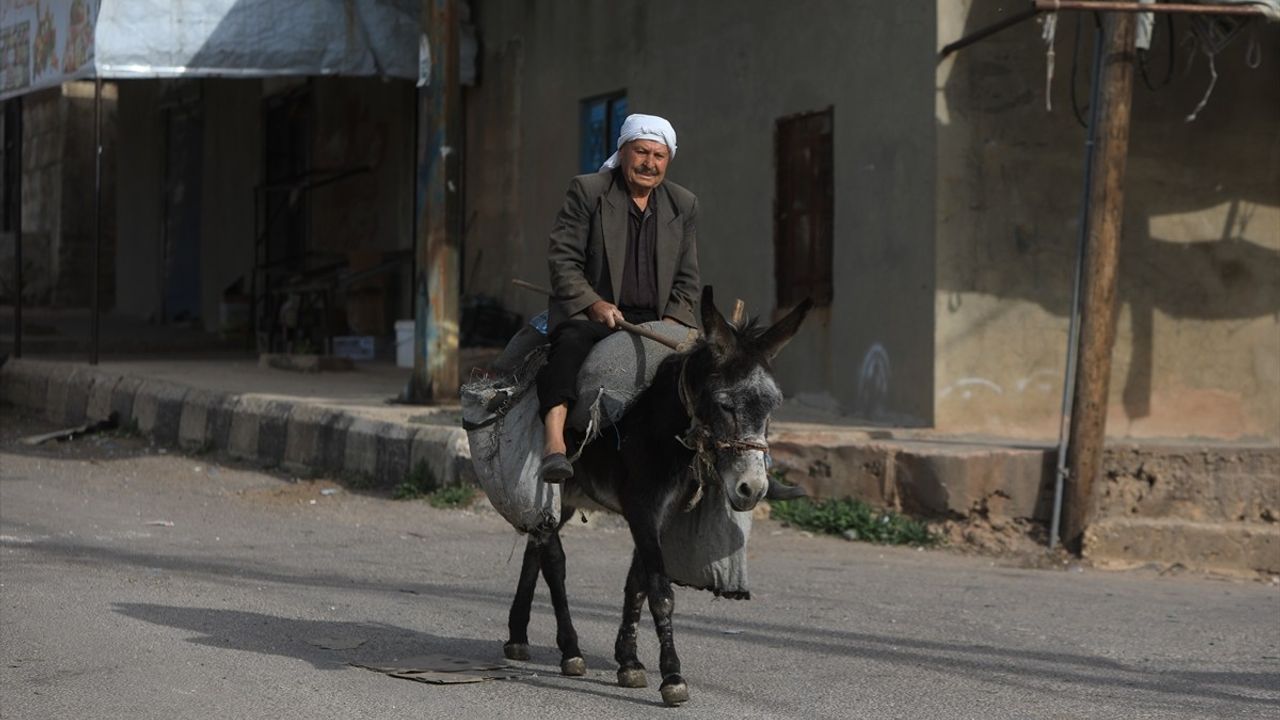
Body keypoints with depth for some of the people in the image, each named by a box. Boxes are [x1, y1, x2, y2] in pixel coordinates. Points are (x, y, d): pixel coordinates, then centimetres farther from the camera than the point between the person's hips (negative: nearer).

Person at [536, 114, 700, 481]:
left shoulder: (684, 205, 14)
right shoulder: (586, 191, 2)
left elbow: (687, 279, 14)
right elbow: (562, 258, -5)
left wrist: (671, 321, -5)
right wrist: (593, 304, -19)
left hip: (659, 320, 4)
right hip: (589, 313, -4)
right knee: (571, 342, -36)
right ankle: (554, 444, -49)